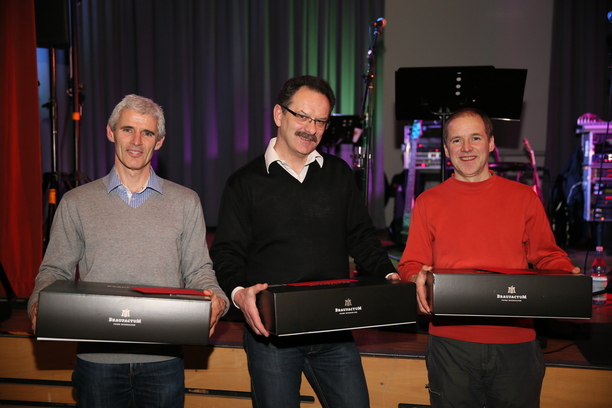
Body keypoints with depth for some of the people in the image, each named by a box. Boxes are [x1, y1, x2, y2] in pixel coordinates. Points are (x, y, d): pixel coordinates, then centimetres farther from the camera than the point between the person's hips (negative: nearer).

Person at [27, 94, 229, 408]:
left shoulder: (186, 202, 8)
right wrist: (39, 304, -12)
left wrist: (214, 298, -15)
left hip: (163, 358, 0)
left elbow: (198, 270, 6)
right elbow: (55, 270, 9)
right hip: (96, 357, 0)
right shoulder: (76, 203, 7)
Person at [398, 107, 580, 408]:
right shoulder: (428, 202, 5)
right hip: (451, 341, 0)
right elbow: (411, 264, 6)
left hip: (516, 340, 1)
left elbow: (548, 256, 12)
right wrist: (418, 278, -15)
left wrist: (568, 275, -8)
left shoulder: (524, 197, 7)